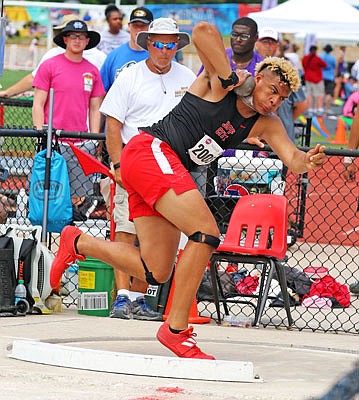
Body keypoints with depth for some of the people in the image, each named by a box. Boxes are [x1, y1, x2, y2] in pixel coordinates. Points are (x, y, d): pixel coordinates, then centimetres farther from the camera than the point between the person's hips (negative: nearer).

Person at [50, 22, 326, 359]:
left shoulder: (266, 125, 14)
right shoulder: (219, 82, -5)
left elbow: (292, 159, 0)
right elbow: (203, 31, -19)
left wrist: (308, 160, -23)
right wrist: (229, 78, -17)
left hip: (167, 172, 9)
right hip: (151, 151, -9)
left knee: (155, 273, 5)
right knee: (206, 233, -21)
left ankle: (78, 243, 24)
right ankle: (176, 329, -16)